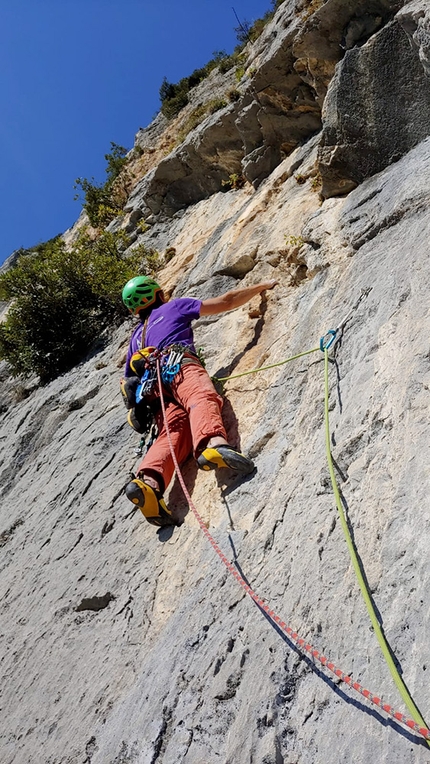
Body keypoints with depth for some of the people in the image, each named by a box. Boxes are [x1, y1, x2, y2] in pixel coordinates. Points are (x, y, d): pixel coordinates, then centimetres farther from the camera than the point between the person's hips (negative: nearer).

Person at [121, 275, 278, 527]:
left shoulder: (137, 336, 40)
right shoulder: (175, 306, 27)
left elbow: (128, 378, 40)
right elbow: (227, 301, 25)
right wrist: (262, 286, 37)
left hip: (150, 381, 5)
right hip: (178, 364, -5)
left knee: (175, 431, -16)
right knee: (202, 397, -32)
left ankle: (149, 481, -45)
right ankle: (213, 442, -67)